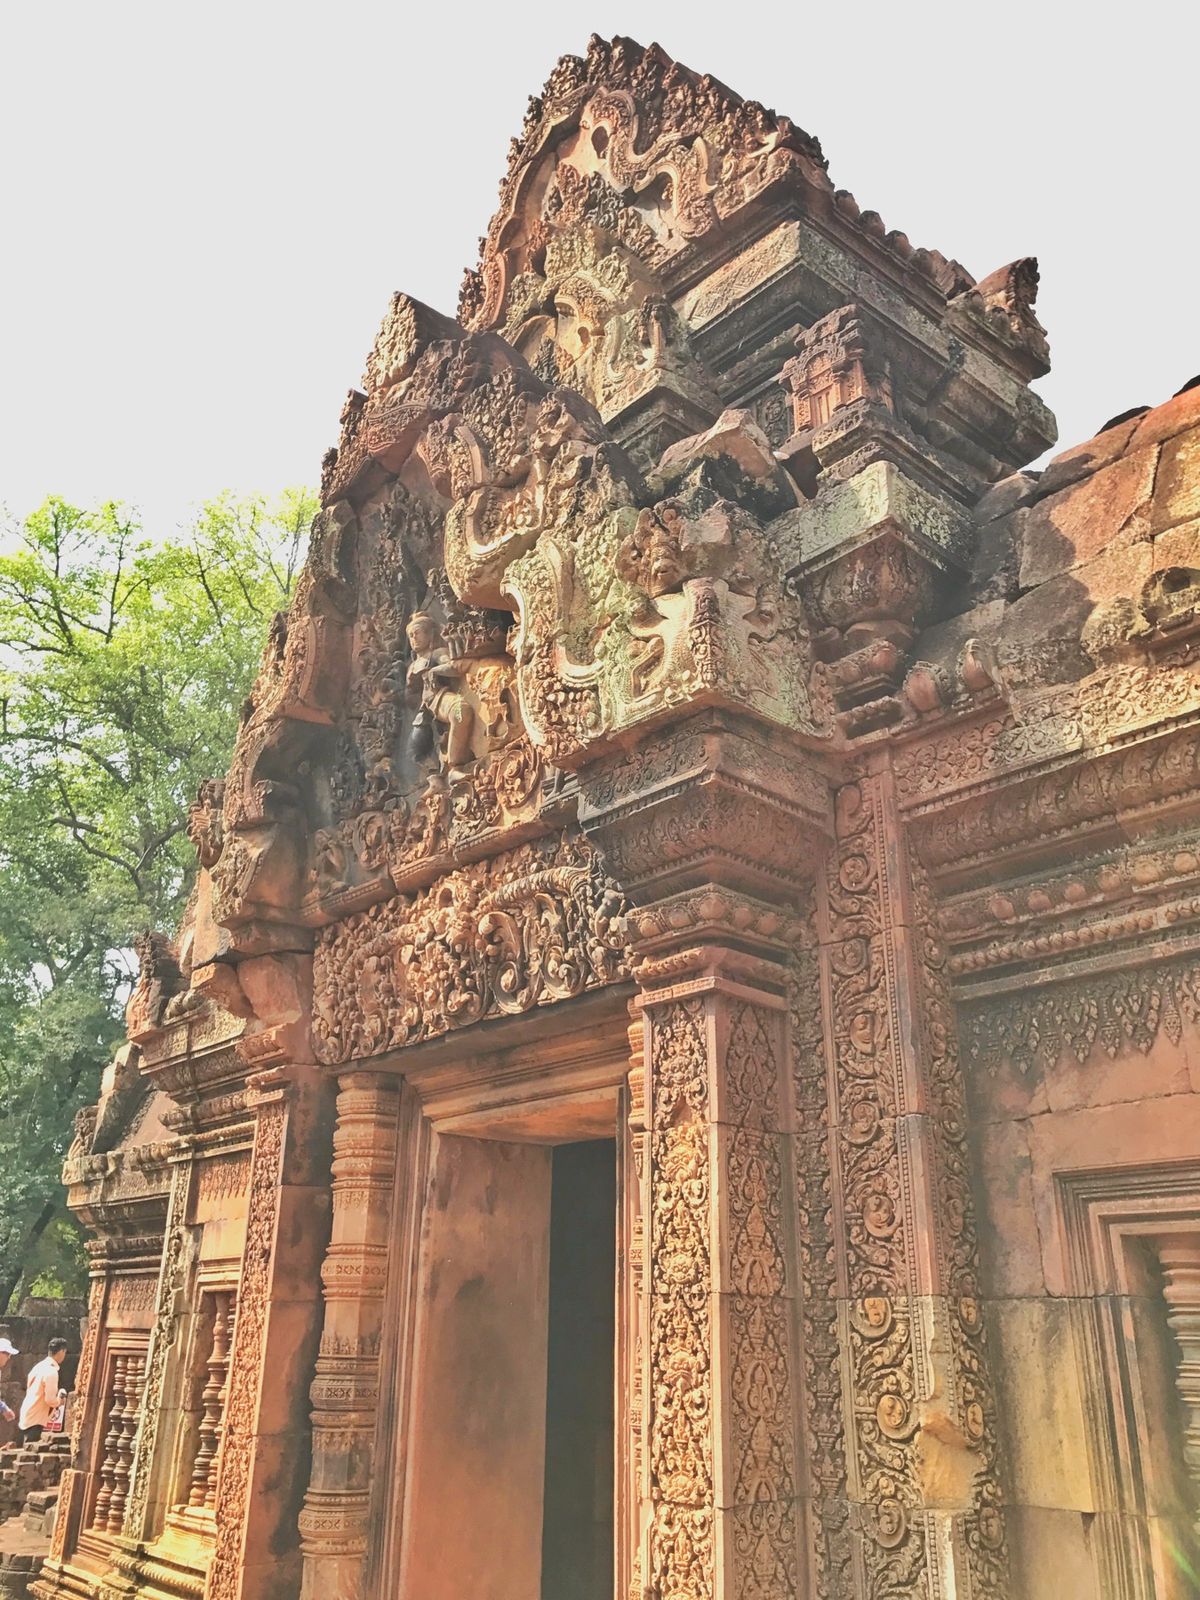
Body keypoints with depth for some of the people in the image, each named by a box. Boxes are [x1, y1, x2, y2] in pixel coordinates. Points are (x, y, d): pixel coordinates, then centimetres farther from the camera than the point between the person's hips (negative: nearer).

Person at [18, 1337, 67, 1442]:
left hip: (27, 1417, 9)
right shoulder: (51, 1371, -19)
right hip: (35, 1420, -9)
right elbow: (50, 1399, -21)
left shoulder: (40, 1366, 9)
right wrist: (60, 1401, -2)